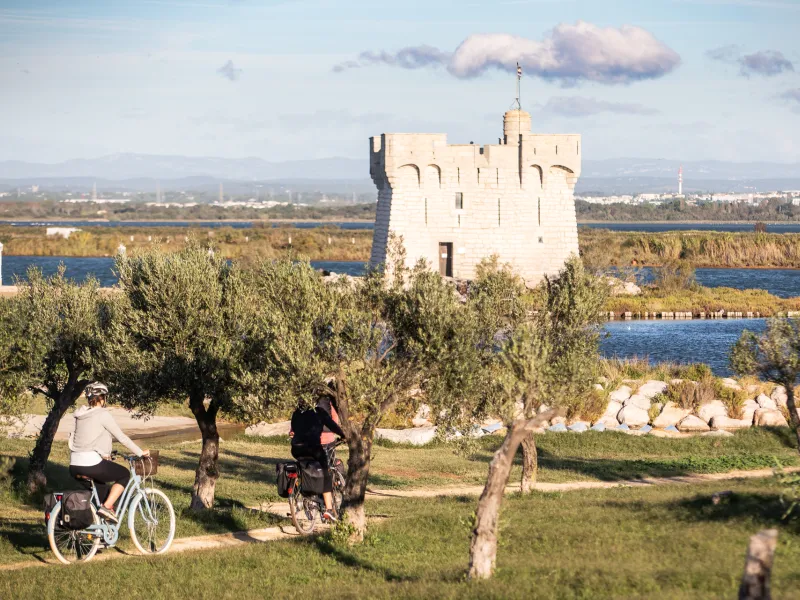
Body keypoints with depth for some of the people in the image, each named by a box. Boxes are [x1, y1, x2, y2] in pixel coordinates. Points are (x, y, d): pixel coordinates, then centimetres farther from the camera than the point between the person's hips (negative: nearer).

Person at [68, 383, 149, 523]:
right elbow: (121, 437, -3)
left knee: (100, 485, 31)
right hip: (92, 464, -7)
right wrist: (140, 453, 7)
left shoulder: (81, 415, 15)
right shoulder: (102, 414, -6)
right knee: (125, 475, 14)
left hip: (74, 467, 7)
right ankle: (107, 507, -1)